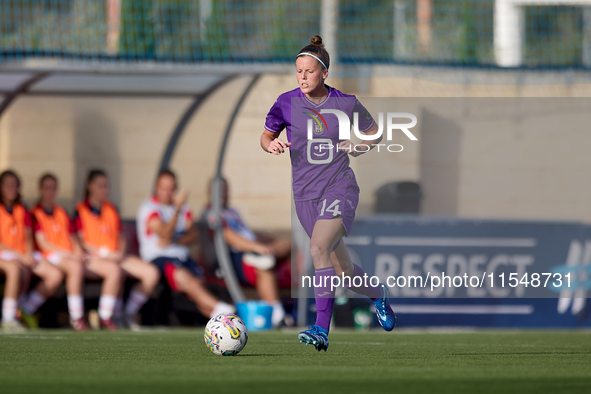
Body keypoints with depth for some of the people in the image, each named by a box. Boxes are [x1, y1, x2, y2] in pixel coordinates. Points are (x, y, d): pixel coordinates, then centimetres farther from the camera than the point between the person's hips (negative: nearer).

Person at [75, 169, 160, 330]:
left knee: (152, 273, -14)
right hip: (93, 257, -6)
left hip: (115, 257, 6)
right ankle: (105, 318, -28)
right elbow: (81, 241, -4)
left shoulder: (111, 210, 20)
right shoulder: (81, 210, 2)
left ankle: (128, 314, -6)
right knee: (115, 270, -40)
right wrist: (104, 254, -15)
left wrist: (120, 253, -2)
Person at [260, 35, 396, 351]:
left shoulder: (346, 104, -2)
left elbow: (374, 132, 14)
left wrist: (359, 147, -7)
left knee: (318, 248, -27)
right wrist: (271, 144, -12)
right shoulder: (286, 103, -1)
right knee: (343, 271, 9)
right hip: (306, 195, 3)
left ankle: (321, 330, -28)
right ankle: (378, 295, 42)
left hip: (340, 188, -3)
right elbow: (266, 136, 11)